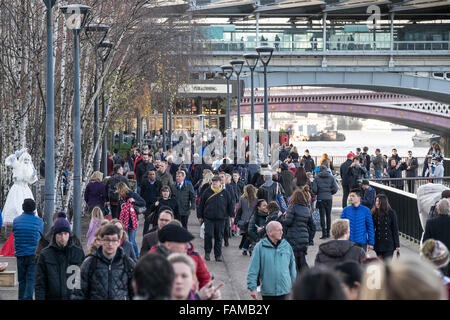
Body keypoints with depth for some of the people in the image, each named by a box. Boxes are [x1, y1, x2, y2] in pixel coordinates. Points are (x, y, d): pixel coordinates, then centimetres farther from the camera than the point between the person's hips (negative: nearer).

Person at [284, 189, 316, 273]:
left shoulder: (292, 207, -7)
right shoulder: (307, 210, 13)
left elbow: (287, 222, -15)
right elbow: (313, 227, 17)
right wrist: (310, 239, 21)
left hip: (293, 239, -6)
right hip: (304, 239, 6)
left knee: (294, 262, 0)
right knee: (302, 262, 13)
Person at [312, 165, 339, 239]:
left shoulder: (317, 178, -2)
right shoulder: (331, 177, 2)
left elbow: (314, 189, -7)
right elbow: (335, 188, -3)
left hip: (320, 199, -2)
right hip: (329, 198, 2)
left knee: (322, 216, 0)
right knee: (328, 215, 11)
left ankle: (324, 233, -7)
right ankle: (328, 233, 14)